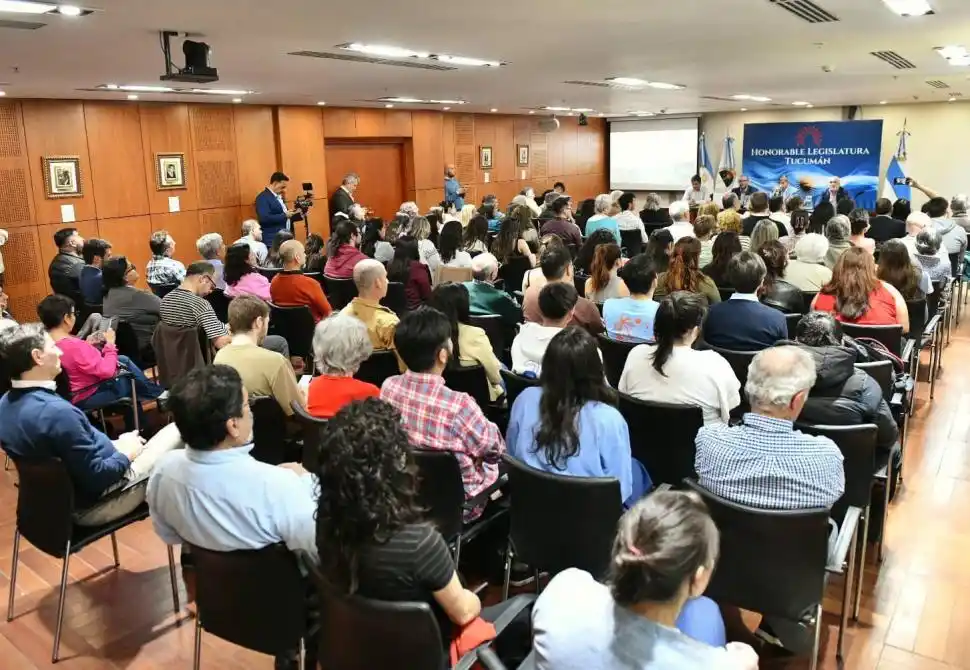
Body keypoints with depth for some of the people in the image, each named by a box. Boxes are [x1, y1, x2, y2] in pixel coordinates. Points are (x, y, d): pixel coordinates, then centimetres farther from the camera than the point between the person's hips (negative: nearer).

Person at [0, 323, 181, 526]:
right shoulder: (57, 411, -33)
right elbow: (97, 478, -27)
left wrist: (111, 445, 9)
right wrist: (125, 454, -9)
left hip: (62, 496, 9)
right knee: (177, 431, 0)